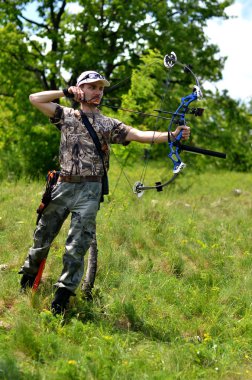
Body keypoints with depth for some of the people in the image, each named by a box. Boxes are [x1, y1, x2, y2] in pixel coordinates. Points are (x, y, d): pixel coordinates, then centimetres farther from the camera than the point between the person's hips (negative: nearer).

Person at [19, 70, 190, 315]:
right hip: (62, 186, 2)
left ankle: (63, 295, -2)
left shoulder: (109, 125, 6)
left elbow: (139, 135, -6)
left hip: (89, 190, -1)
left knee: (77, 245, -7)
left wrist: (171, 136, -20)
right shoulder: (66, 116, 10)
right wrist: (65, 92, 0)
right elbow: (35, 99, 8)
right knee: (42, 237, 11)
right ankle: (28, 276, 33)